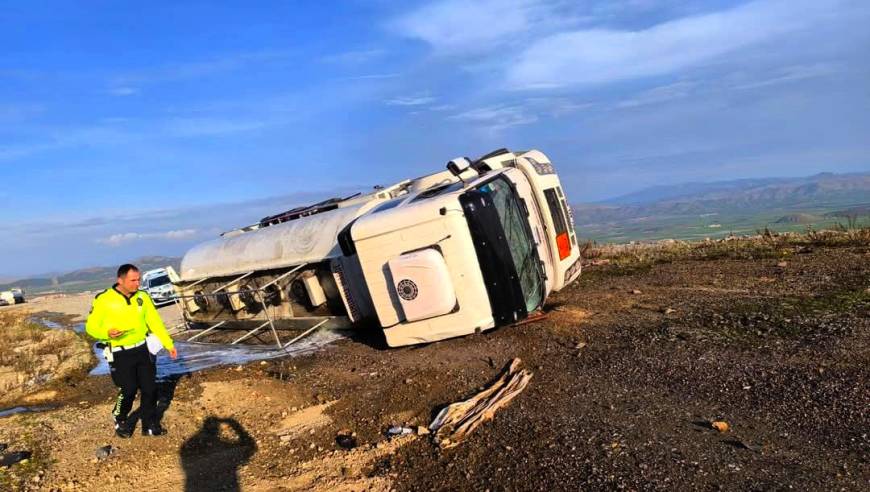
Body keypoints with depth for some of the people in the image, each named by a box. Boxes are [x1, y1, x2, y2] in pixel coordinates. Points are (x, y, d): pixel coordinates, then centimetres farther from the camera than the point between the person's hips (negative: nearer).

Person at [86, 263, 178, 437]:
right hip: (120, 354, -4)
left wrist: (169, 344, 1)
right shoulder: (103, 300, -12)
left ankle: (150, 425, 23)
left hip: (142, 349, 4)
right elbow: (91, 326, -4)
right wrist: (106, 333, -26)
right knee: (128, 390, -1)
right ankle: (120, 421, 28)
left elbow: (155, 322, 5)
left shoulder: (142, 297, 0)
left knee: (150, 388, 6)